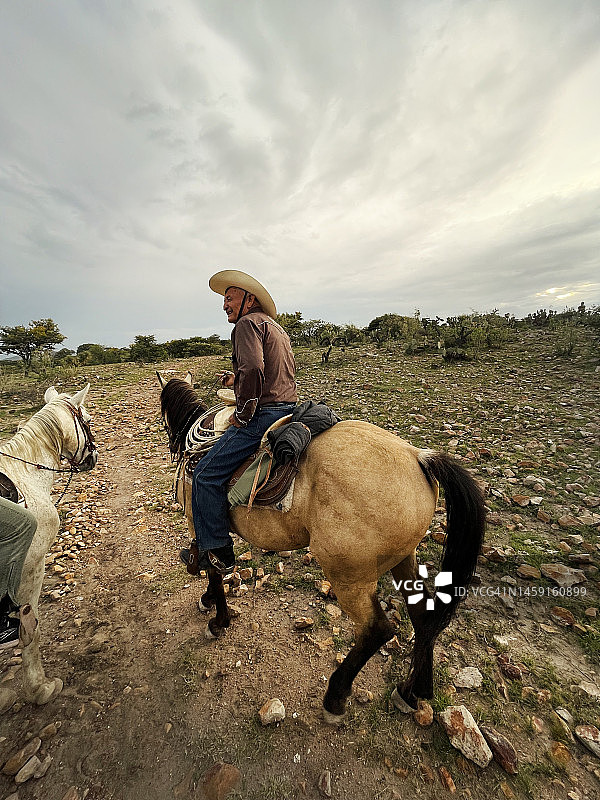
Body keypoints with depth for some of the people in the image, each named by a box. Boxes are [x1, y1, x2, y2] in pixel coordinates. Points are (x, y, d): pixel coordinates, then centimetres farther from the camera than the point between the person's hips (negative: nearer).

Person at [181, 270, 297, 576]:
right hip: (290, 409, 11)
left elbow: (253, 370, -24)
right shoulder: (278, 328, 23)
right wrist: (238, 381, 19)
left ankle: (217, 554, 5)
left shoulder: (247, 323, -7)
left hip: (264, 415, -11)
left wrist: (241, 415, -14)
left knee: (207, 473, -4)